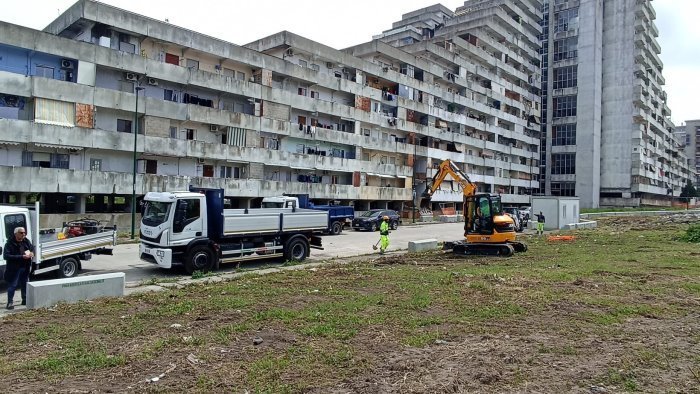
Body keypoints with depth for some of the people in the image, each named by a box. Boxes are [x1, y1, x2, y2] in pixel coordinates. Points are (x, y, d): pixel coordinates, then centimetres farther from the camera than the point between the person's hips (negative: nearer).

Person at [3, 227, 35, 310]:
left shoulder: (26, 241, 2)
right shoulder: (10, 243, -15)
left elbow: (32, 247, 17)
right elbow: (6, 256, -20)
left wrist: (31, 253, -8)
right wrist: (21, 257, -26)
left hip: (25, 267, 6)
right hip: (14, 268, -6)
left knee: (25, 284, 16)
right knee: (12, 285, -1)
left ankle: (25, 300, 28)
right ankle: (10, 302, 7)